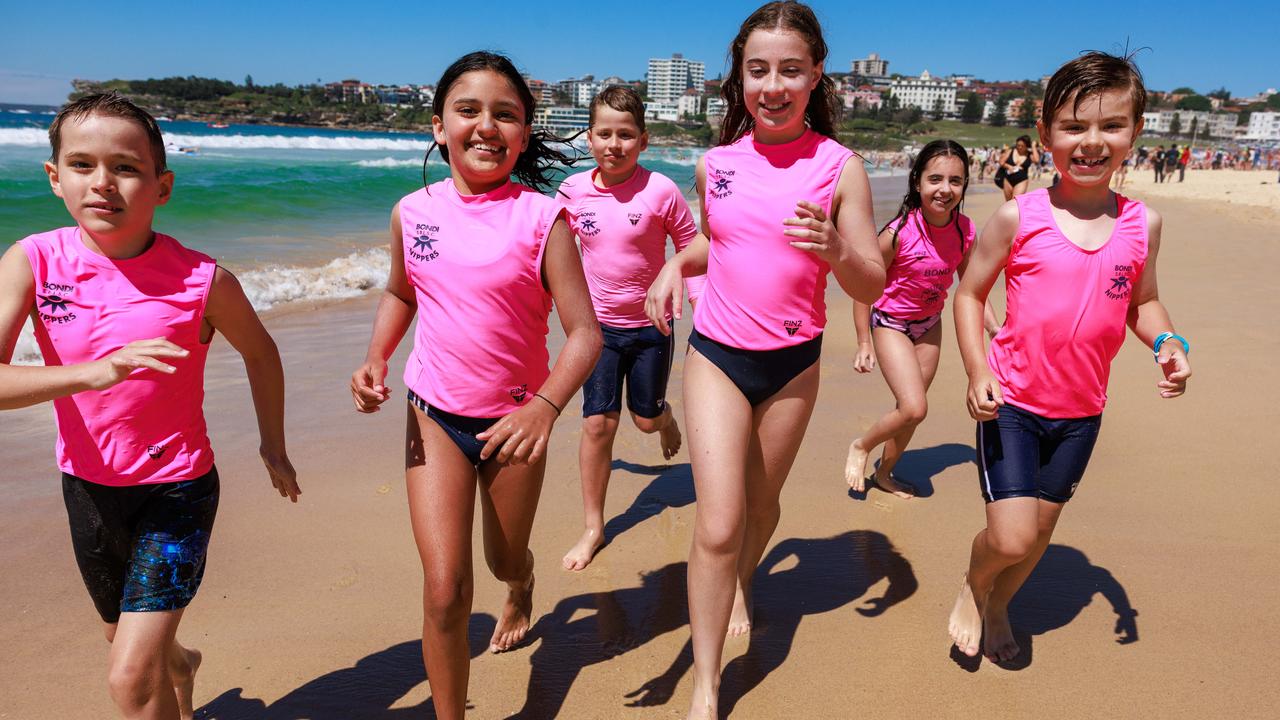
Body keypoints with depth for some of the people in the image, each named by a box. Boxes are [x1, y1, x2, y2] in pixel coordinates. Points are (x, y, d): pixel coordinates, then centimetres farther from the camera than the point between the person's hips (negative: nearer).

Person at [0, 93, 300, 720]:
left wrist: (273, 447, 8)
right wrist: (95, 372, -37)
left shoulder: (202, 280, -17)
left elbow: (260, 353, 0)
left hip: (178, 486, -4)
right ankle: (179, 665, 59)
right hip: (88, 486, 4)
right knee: (126, 639, 27)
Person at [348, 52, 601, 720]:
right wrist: (375, 361, -2)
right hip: (435, 414, 2)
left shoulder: (541, 218, -15)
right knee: (444, 588, -5)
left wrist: (545, 405, -34)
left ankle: (522, 587, 61)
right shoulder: (413, 212, -4)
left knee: (504, 559, 21)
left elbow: (585, 330, -18)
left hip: (514, 418, -1)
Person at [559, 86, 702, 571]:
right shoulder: (573, 191, -5)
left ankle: (665, 416, 54)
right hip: (598, 324, 1)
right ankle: (592, 528, 13)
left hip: (650, 323, -1)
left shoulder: (660, 191, -13)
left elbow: (691, 248, -3)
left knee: (646, 418, 12)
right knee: (598, 423, -2)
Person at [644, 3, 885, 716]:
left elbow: (873, 287, -9)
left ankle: (741, 588, 52)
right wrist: (676, 263, -2)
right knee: (717, 523, -7)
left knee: (762, 502, 19)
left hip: (793, 362, 0)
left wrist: (836, 249, -30)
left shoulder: (839, 166, -8)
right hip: (716, 355, 0)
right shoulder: (716, 163, 0)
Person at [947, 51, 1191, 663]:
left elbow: (1143, 302, 13)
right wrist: (977, 370, -16)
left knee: (1041, 526, 16)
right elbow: (969, 295, -4)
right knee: (1010, 536, -9)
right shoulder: (1019, 216, -11)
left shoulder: (1142, 224, 0)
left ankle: (999, 606, 44)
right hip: (1011, 403, -4)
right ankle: (973, 588, 26)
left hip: (1081, 411, 4)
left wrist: (1166, 342, -8)